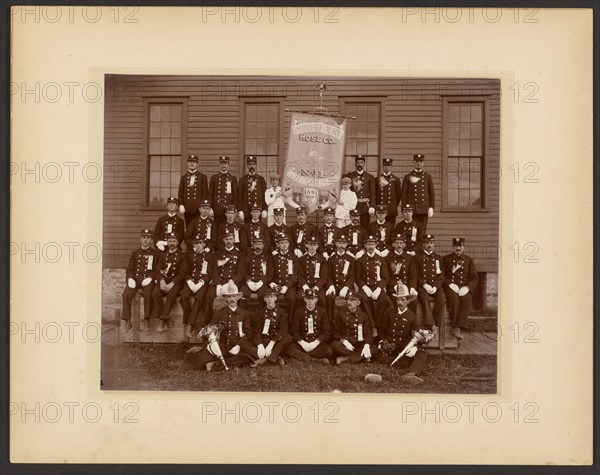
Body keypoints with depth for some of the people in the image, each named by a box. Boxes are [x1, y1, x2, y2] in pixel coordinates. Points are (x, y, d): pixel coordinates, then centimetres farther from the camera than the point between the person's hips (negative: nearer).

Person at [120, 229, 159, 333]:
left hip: (148, 280, -2)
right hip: (135, 278, 2)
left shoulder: (155, 254, 12)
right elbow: (129, 269, 14)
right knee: (127, 294, -27)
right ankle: (126, 321, -21)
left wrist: (150, 278, -13)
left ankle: (146, 320, -24)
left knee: (148, 294, -34)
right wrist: (130, 279, -7)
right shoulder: (135, 253, 19)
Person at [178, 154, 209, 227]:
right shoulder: (183, 177, 14)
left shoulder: (203, 177, 6)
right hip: (187, 208, 2)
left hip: (198, 208, -2)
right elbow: (180, 193, 10)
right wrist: (181, 205, -2)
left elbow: (205, 193, 2)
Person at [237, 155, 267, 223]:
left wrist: (264, 210, -2)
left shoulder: (261, 179, 8)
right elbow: (239, 196, 3)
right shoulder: (243, 179, 5)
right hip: (246, 210, 0)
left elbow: (264, 195, 5)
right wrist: (240, 210, -4)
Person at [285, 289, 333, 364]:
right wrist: (302, 342, -17)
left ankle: (301, 356, -19)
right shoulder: (298, 312, 5)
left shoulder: (322, 312, 5)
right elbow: (294, 331, 2)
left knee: (328, 351, -32)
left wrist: (316, 342, -15)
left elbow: (327, 331, 1)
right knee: (288, 349, -30)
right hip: (302, 343, 0)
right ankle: (317, 359, -26)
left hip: (318, 343, 0)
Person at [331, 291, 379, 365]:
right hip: (343, 343, -2)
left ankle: (345, 359, -29)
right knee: (334, 345, -36)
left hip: (358, 344, 2)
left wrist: (367, 345, -19)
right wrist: (344, 341, -17)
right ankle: (361, 356, -25)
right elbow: (335, 332, 3)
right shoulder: (339, 313, 4)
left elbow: (368, 333, 3)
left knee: (375, 349, -25)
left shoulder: (363, 316, 9)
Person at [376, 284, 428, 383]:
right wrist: (382, 341, -2)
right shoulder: (389, 312, 8)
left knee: (422, 354, -31)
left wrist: (414, 347, -18)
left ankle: (412, 374, -57)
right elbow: (382, 329, 17)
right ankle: (406, 363, -32)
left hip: (406, 347, 0)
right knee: (378, 357, -32)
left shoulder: (412, 316, 7)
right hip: (390, 346, 0)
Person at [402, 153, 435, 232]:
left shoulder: (428, 176, 10)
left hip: (424, 209, 1)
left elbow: (432, 193, 9)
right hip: (411, 208, -1)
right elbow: (404, 194, 4)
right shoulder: (407, 177, 6)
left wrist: (431, 207, 1)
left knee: (422, 231, 1)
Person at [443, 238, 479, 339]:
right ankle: (455, 327, -21)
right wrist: (450, 284, -11)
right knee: (455, 300, -33)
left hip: (464, 288, 1)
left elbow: (475, 277, 9)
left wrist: (467, 287, -9)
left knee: (467, 300, -32)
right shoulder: (446, 259, 13)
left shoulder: (469, 260, 16)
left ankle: (460, 327, -29)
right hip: (450, 287, -1)